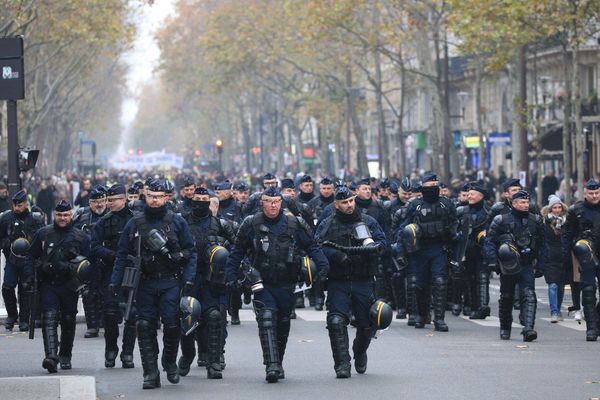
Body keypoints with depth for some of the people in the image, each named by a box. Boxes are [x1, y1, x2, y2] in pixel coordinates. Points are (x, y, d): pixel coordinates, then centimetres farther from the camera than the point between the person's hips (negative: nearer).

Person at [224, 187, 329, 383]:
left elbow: (311, 245, 8)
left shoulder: (292, 223, 2)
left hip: (286, 284, 2)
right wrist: (231, 275, 3)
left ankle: (277, 364, 27)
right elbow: (237, 251, 8)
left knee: (283, 323, 11)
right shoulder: (251, 224, -1)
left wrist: (322, 263, -7)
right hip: (262, 284, -2)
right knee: (267, 321, -17)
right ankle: (272, 366, -23)